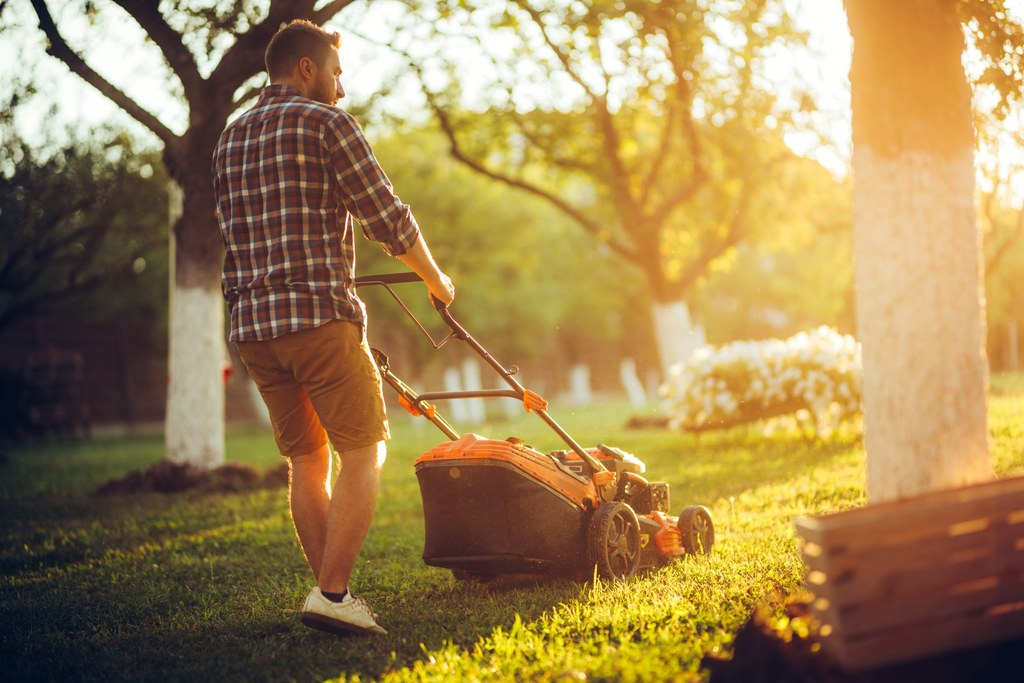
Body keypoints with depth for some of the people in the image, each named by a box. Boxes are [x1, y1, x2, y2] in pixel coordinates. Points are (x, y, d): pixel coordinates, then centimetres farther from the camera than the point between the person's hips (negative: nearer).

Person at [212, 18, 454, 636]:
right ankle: (332, 592, -11)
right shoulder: (325, 122, -3)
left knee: (307, 460, 12)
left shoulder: (230, 139, 19)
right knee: (364, 452, -2)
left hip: (252, 324, 7)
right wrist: (435, 278, 12)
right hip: (319, 316, -7)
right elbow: (388, 218, -4)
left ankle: (333, 593, 11)